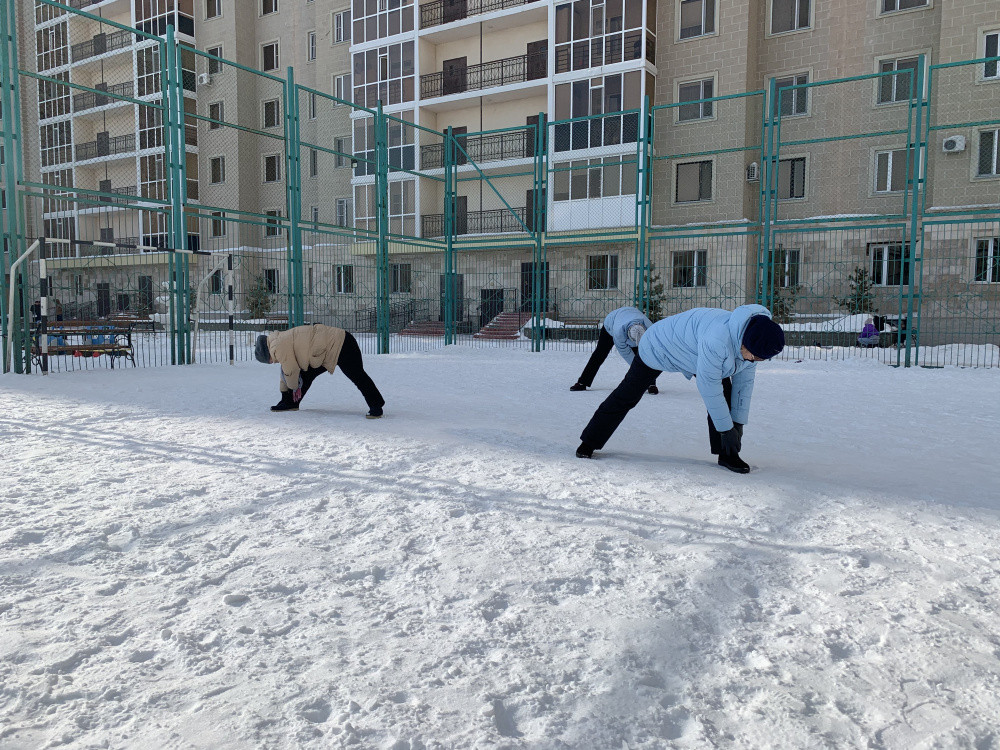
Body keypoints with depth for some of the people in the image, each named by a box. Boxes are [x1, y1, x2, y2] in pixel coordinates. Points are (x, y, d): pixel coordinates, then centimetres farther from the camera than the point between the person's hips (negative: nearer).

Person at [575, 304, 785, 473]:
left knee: (725, 391, -12)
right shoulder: (717, 340, -45)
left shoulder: (752, 342, -18)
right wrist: (726, 429, -27)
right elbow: (708, 387, -37)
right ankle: (589, 443, 20)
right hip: (659, 348, -6)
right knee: (626, 396, 3)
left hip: (691, 348, 7)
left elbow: (744, 381, -5)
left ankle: (727, 454, -1)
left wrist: (738, 422, -5)